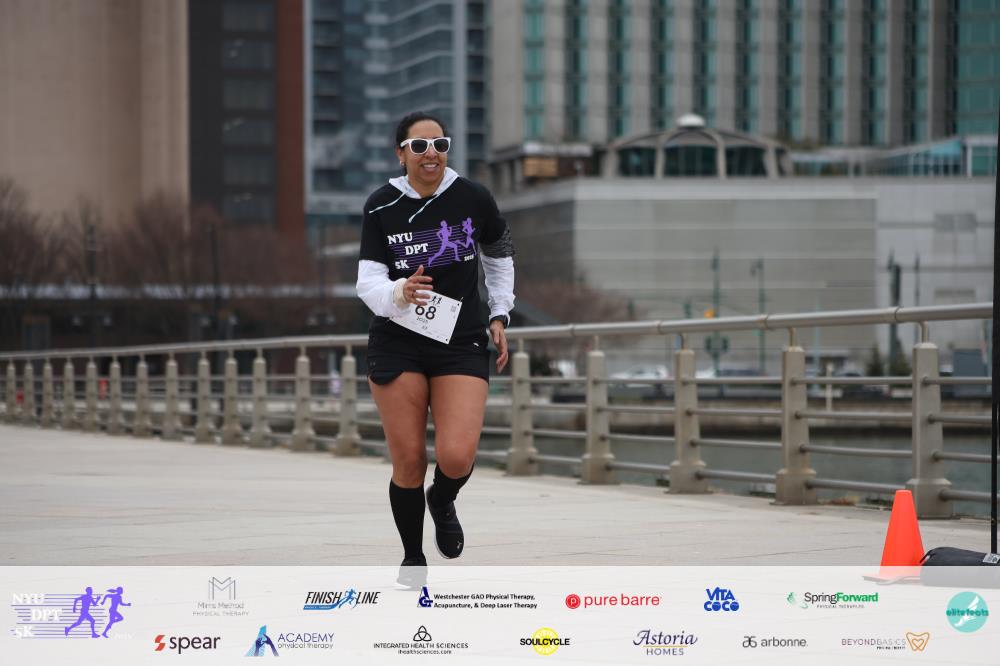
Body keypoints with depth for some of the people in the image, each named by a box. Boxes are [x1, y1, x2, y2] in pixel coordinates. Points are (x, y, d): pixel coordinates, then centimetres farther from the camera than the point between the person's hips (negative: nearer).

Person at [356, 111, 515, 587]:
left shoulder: (473, 199, -5)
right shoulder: (381, 207, -6)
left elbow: (499, 257, 14)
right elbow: (368, 282, -9)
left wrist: (499, 316, 11)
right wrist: (400, 293, -30)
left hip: (462, 343, 0)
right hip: (397, 345, 0)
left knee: (456, 457, -16)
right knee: (408, 462, -1)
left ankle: (443, 503, 21)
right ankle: (412, 559, 21)